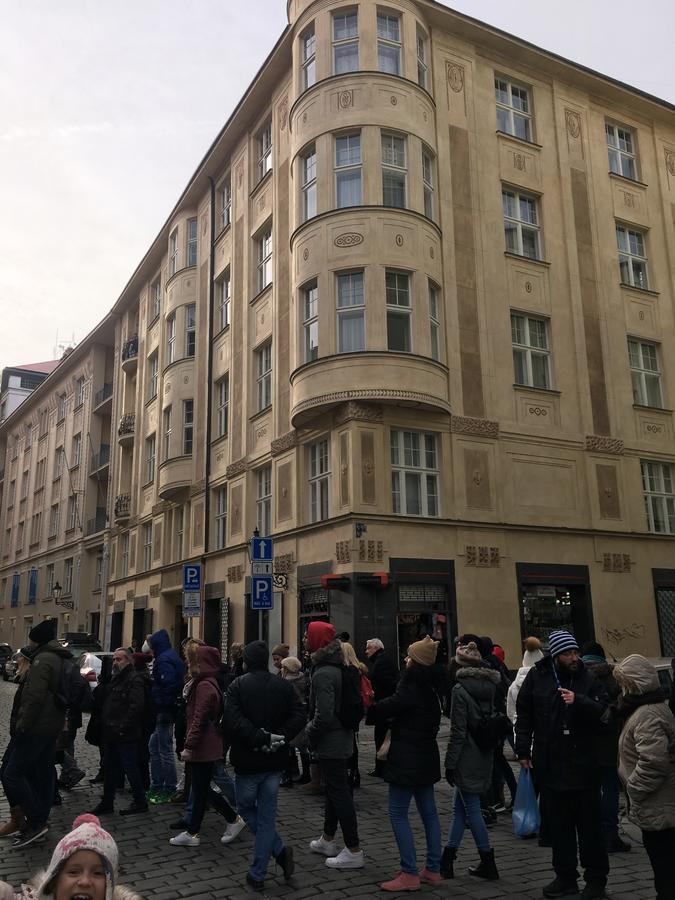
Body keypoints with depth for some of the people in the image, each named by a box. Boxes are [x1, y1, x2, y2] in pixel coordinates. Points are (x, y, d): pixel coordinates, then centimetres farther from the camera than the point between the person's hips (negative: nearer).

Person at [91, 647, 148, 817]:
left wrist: (122, 728, -23)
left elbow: (136, 706, -23)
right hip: (111, 735, 9)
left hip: (126, 736, -9)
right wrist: (105, 724, 13)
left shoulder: (134, 681, -14)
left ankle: (140, 803, 11)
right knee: (110, 769, 15)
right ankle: (107, 803, 26)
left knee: (130, 768, -1)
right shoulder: (116, 679, 17)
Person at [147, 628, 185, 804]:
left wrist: (164, 710, -22)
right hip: (163, 711, 11)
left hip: (164, 711, -11)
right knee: (154, 747, 17)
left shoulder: (164, 660, -17)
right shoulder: (170, 657, 15)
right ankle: (156, 786, 25)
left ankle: (169, 791, 7)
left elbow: (167, 686, -26)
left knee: (165, 751, -2)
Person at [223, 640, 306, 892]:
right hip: (275, 761, 3)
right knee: (267, 816, 11)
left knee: (246, 808, 17)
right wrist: (278, 737, -12)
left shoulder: (237, 686, -8)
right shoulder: (284, 685, 1)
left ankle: (280, 849, 4)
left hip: (247, 760, -3)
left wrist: (260, 738, -21)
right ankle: (257, 875, 11)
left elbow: (232, 720, -22)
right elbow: (299, 716, -10)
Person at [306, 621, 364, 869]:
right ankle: (327, 841, 36)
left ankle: (354, 851, 7)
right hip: (343, 739, 10)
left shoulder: (323, 674, -24)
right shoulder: (338, 667, 7)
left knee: (339, 793, -1)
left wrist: (310, 731, -10)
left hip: (330, 743, -10)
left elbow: (323, 715, -29)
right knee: (335, 789, 20)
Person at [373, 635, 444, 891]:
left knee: (398, 814, -2)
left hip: (407, 759, -9)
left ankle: (410, 874, 0)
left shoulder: (411, 688, -20)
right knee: (428, 812, 13)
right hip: (426, 756, 9)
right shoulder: (430, 687, 8)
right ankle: (433, 870, 20)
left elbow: (383, 710, -16)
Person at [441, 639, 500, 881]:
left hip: (467, 758, -7)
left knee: (471, 810, 4)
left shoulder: (460, 689, -15)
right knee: (460, 807, 14)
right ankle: (447, 861, 20)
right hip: (485, 755, 8)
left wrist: (450, 764, -10)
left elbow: (458, 731, -16)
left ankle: (488, 864, 11)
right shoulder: (489, 686, 6)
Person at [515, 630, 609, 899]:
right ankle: (565, 877, 26)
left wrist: (578, 701, -26)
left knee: (589, 824, 8)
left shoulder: (587, 678, -3)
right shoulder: (537, 676, -1)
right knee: (558, 825, 12)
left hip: (582, 764, -1)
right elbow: (523, 715, 5)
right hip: (548, 764, 2)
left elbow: (602, 713, -9)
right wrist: (523, 751, 3)